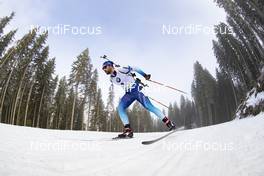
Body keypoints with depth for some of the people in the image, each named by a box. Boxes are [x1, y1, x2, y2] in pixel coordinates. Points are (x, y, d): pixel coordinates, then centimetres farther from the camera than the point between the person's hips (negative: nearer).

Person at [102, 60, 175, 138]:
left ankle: (168, 122, -7)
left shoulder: (120, 70, -9)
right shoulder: (112, 79, 12)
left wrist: (145, 75, -7)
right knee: (120, 108, -13)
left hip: (136, 89, -7)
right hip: (128, 94, 7)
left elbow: (134, 69, -6)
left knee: (148, 106, -15)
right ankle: (128, 130, -14)